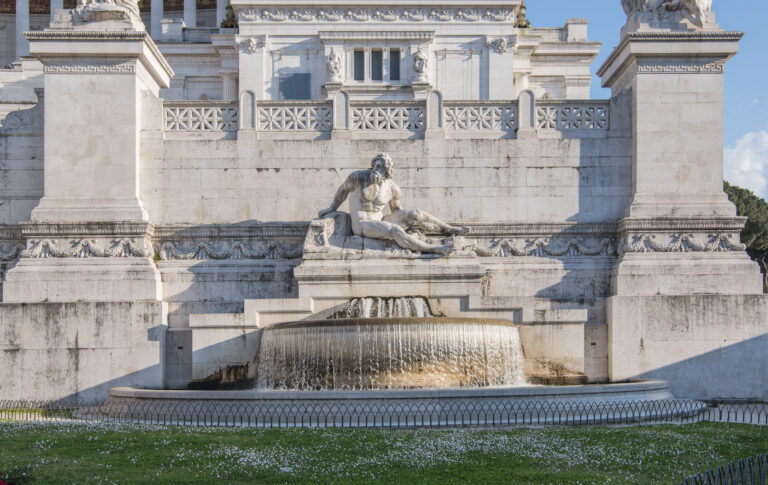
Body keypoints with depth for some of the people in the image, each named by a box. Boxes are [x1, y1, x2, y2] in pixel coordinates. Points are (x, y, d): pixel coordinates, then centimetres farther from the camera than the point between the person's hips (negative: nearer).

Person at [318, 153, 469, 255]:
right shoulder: (358, 177, -12)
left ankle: (448, 229, 0)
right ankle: (434, 249, -31)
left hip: (380, 220, 5)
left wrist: (407, 221, 8)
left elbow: (396, 209, 14)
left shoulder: (392, 188, -1)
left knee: (415, 215, -13)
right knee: (394, 231, -31)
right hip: (362, 225, -5)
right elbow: (344, 189, 7)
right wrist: (332, 208, 15)